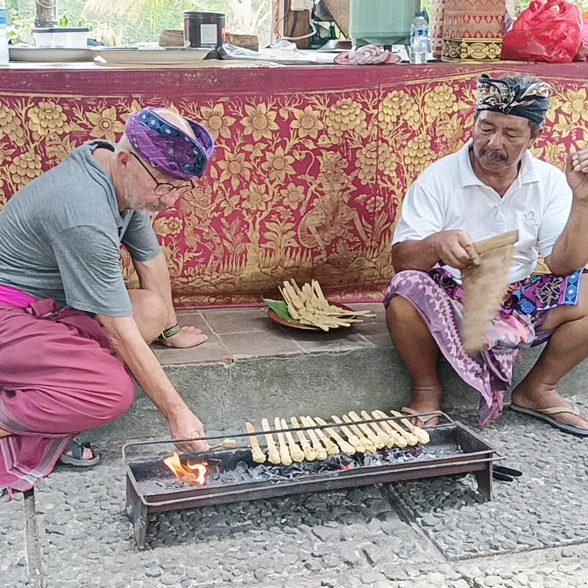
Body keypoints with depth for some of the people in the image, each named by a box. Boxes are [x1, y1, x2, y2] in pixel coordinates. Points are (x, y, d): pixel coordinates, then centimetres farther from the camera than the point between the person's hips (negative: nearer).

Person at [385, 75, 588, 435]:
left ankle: (536, 390, 4)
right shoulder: (438, 179, -11)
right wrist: (435, 245, -40)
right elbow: (401, 259, -18)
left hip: (522, 301, 3)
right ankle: (427, 391, -6)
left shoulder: (549, 182, -3)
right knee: (406, 291, -34)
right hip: (450, 302, -3)